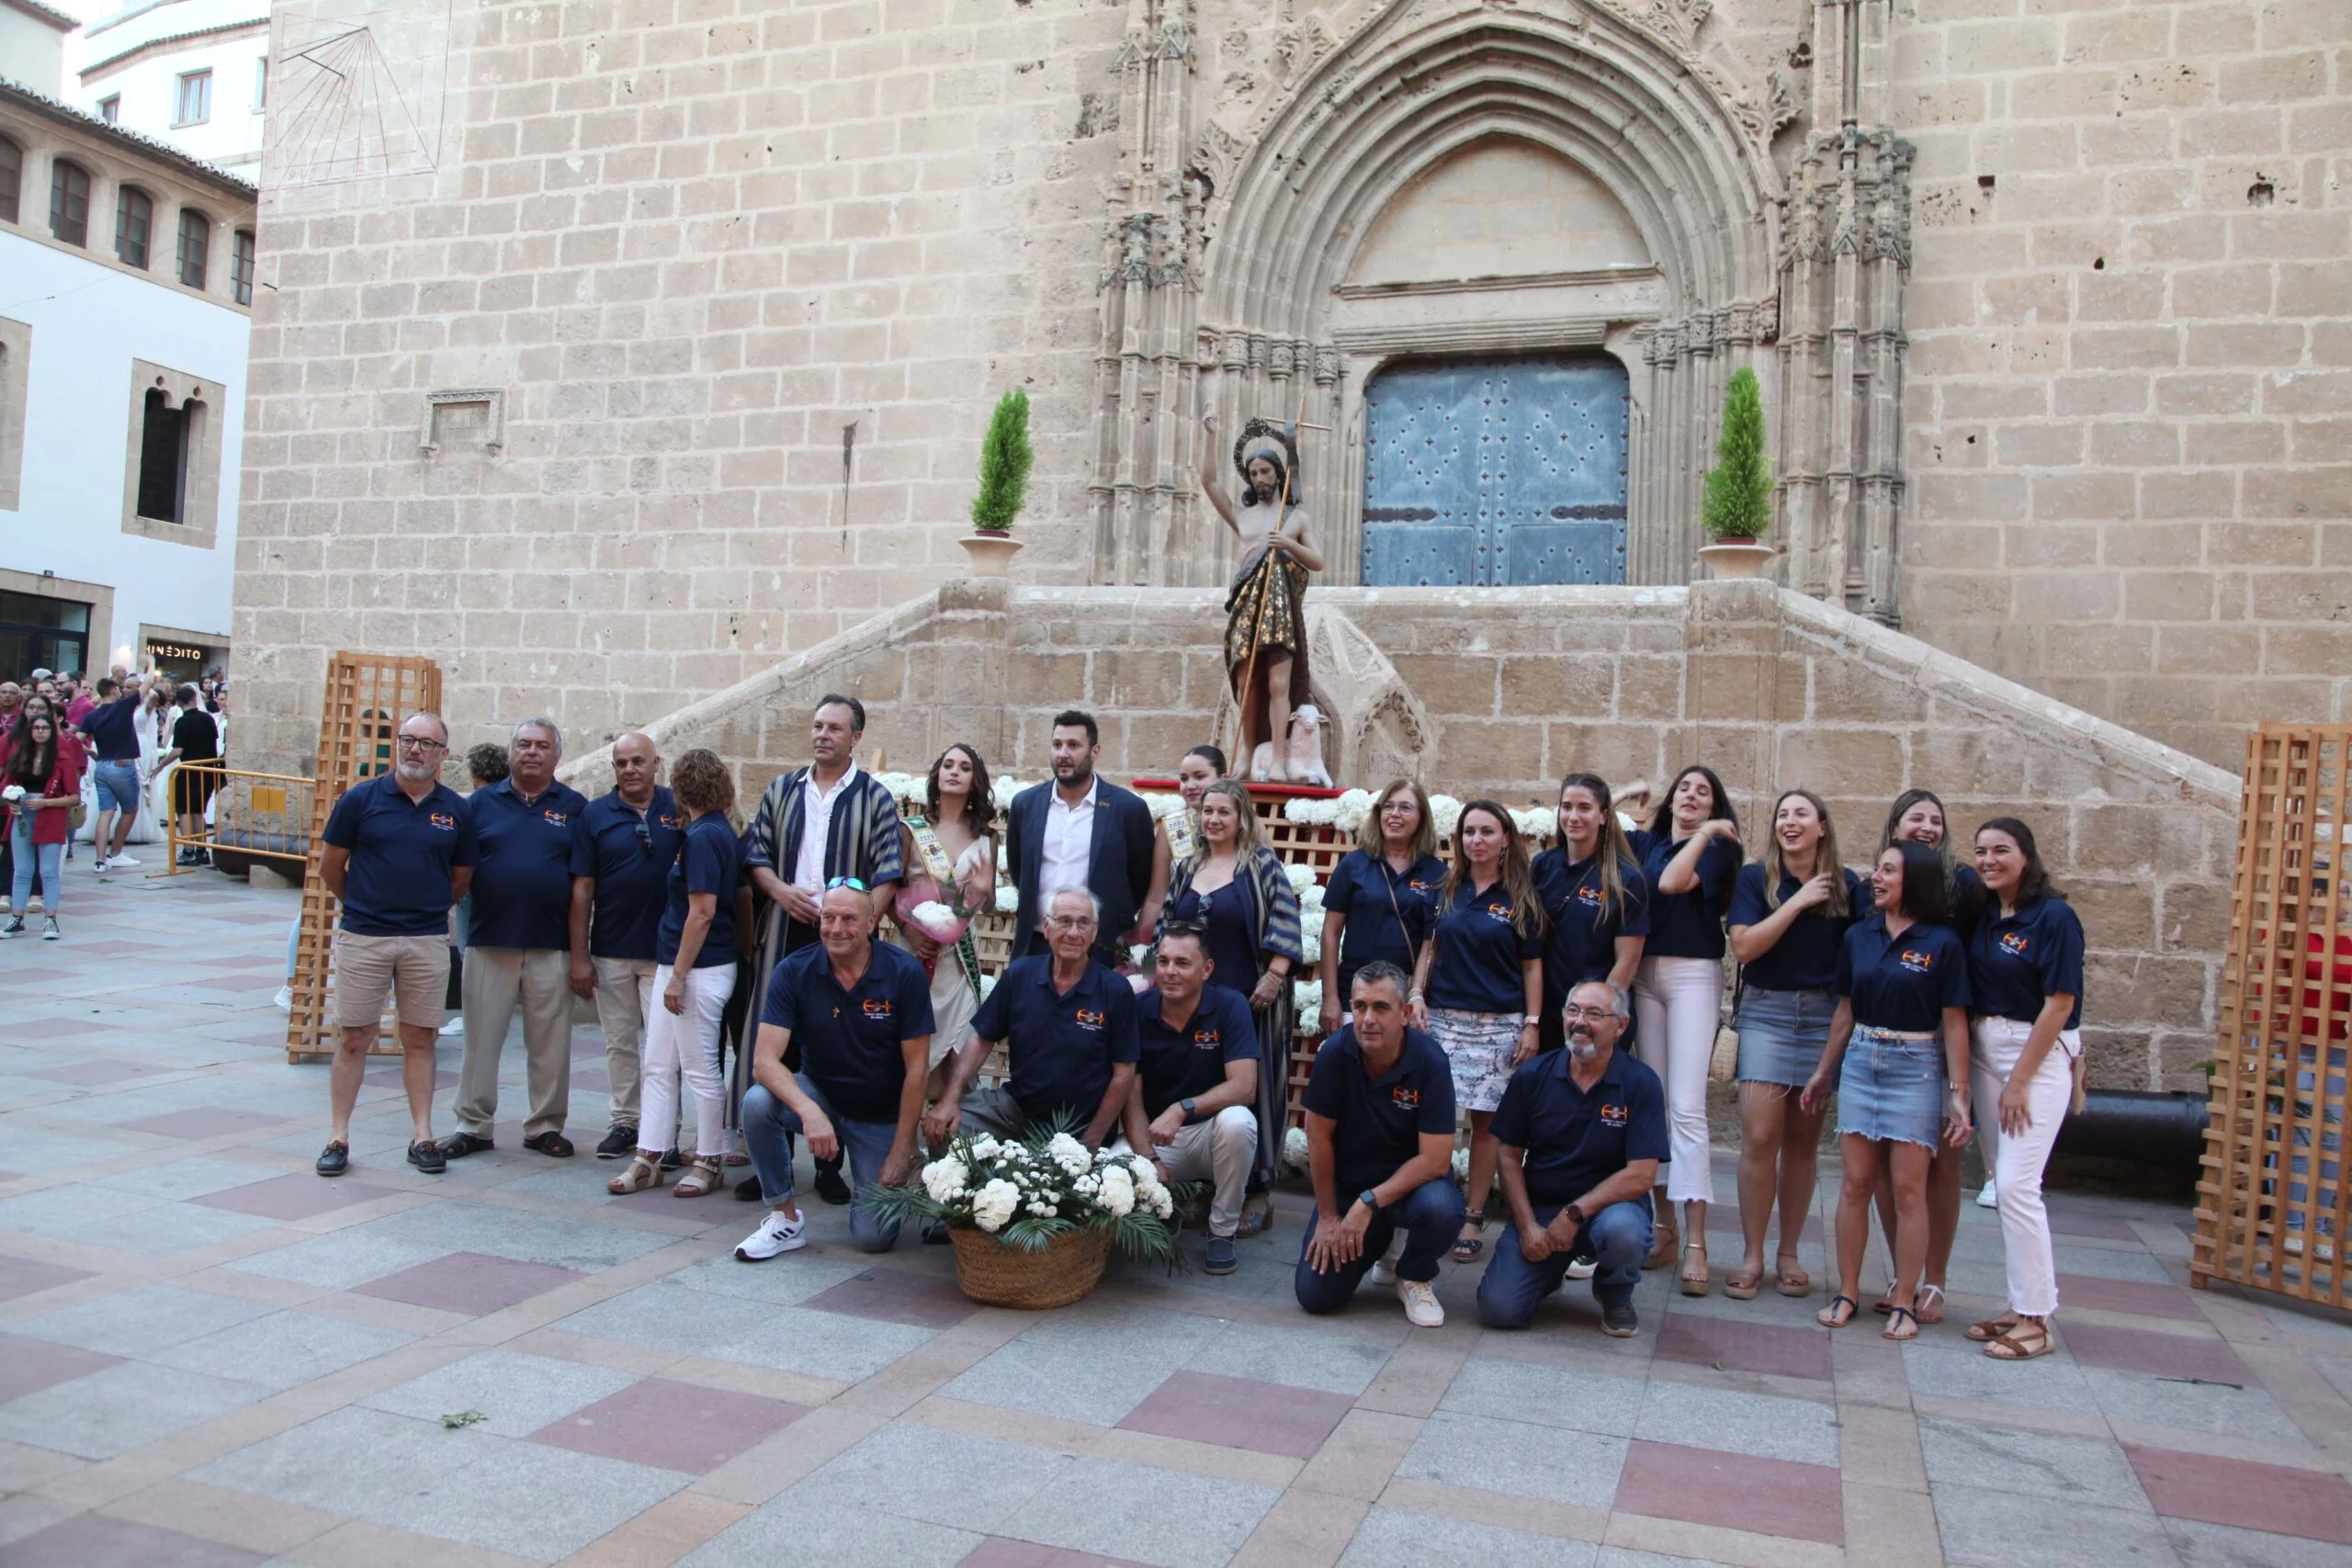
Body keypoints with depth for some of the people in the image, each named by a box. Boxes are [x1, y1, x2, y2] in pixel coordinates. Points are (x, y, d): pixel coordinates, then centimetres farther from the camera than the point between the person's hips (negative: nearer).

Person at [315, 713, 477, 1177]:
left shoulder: (456, 810, 2)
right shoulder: (361, 799, -3)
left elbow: (462, 878, 12)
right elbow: (330, 868, 5)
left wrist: (427, 908, 11)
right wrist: (365, 904, 12)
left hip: (428, 942, 1)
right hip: (363, 939, -1)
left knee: (420, 1040, 8)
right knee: (354, 1038, 4)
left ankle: (423, 1137, 14)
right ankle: (338, 1137, 13)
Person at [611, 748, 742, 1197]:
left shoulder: (703, 836, -16)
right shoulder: (719, 831, 10)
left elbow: (703, 912, -20)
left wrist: (678, 975, -17)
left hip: (699, 969, -9)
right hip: (675, 966, 9)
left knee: (701, 1070, 2)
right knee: (657, 1066, 11)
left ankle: (709, 1162, 13)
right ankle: (648, 1159, 17)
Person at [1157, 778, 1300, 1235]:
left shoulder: (1263, 864, -4)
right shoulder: (1187, 868, 13)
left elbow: (1284, 922, -11)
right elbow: (1166, 925, 19)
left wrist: (1273, 979, -17)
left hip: (1249, 1001, -5)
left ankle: (1257, 1191, 8)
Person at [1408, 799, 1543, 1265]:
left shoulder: (1520, 899, 3)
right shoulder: (1445, 890, 9)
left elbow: (1532, 967, 4)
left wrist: (1532, 1025, -1)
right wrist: (1416, 994, 0)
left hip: (1499, 1024, -2)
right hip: (1442, 1017, 2)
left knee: (1486, 1120, 0)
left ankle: (1473, 1218, 9)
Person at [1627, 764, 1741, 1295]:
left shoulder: (1717, 847, 1)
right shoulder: (1645, 843, 15)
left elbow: (1672, 882, -16)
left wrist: (1705, 831, -9)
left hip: (1693, 975, -5)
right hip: (1644, 974, 5)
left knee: (1687, 1108, -11)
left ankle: (1696, 1245, -10)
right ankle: (1665, 1229, 13)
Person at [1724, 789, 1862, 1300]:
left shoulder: (1848, 885, 6)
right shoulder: (1754, 879, 1)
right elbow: (1744, 946, -11)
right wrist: (1797, 901, -12)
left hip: (1825, 1016, 2)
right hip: (1766, 1012, -2)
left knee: (1804, 1139, 7)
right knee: (1760, 1135, -9)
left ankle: (1789, 1254, 18)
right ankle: (1752, 1258, 1)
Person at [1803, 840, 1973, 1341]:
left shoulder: (1942, 943, -6)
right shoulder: (1858, 936, 6)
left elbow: (1953, 1023, -6)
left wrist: (1958, 1093, -8)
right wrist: (1824, 1071, 17)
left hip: (1917, 1066, -4)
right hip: (1861, 1060, 4)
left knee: (1908, 1187, 0)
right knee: (1856, 1182, 5)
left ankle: (1904, 1301, 10)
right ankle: (1847, 1291, 14)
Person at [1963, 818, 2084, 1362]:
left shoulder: (2054, 916, -11)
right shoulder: (1982, 916, 8)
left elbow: (2059, 1003, -13)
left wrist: (2019, 1081, -13)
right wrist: (1991, 1073, 2)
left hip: (2039, 1055, -7)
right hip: (1987, 1052, 7)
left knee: (2016, 1184, -9)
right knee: (2003, 1184, 10)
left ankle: (2035, 1322, 0)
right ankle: (2022, 1304, 20)